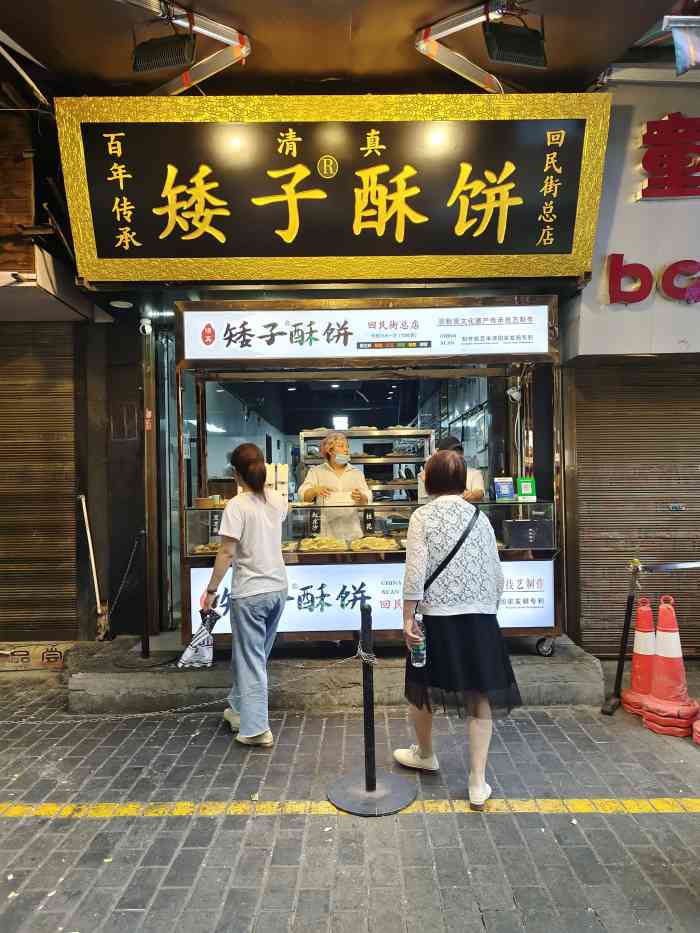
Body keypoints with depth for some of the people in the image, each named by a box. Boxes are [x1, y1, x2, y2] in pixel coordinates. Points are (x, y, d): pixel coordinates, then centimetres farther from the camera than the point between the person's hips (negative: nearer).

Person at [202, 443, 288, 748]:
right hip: (278, 588, 7)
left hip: (250, 593, -7)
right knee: (256, 655, 21)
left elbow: (226, 553, -17)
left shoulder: (237, 506, -16)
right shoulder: (278, 500, 2)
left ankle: (256, 728, 10)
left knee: (251, 660, 5)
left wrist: (211, 589, -7)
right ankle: (239, 709, 39)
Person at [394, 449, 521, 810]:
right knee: (479, 696, 11)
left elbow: (415, 571, -13)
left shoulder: (422, 516, -7)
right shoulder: (480, 517, 3)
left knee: (421, 688, 19)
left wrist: (408, 618, -8)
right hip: (479, 617, 3)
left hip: (436, 617, -2)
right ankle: (478, 783, 15)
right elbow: (496, 573, 6)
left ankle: (425, 755, 40)